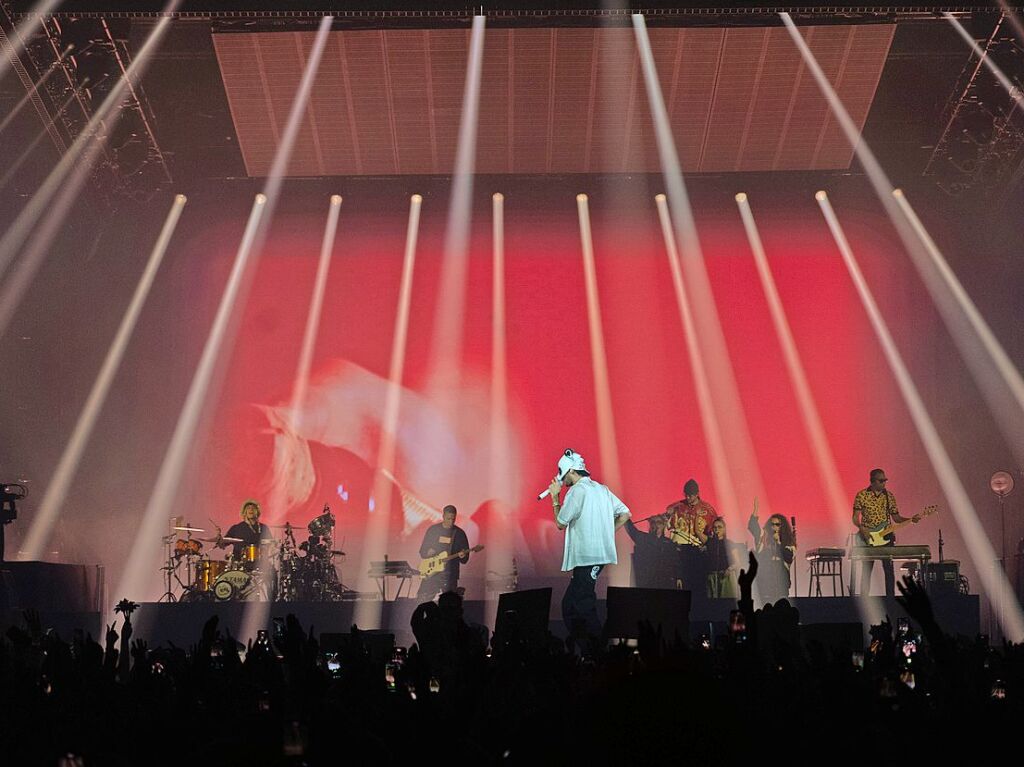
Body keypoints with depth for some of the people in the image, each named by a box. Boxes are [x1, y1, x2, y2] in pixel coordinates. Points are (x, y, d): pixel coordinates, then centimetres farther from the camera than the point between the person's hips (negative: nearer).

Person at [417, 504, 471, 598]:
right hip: (431, 573, 1)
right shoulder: (432, 530, 4)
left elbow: (465, 559, 6)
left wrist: (463, 556, -17)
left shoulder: (460, 533, 3)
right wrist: (428, 553, -12)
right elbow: (422, 552, 10)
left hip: (449, 575, -1)